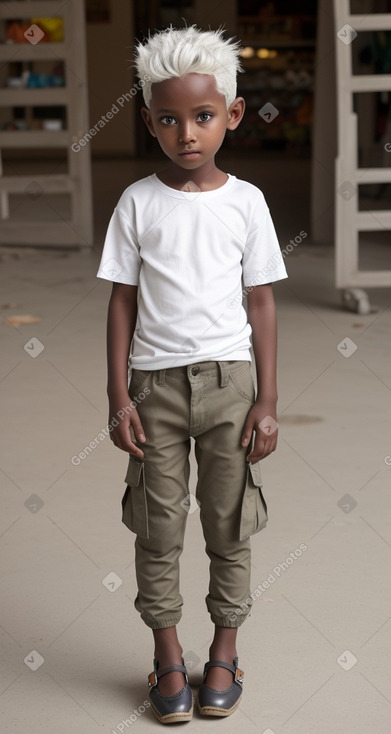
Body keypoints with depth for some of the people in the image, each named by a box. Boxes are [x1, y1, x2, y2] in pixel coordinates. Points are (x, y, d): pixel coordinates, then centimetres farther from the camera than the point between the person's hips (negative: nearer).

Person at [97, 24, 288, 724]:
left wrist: (267, 400, 0)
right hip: (156, 379, 0)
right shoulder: (137, 202, 0)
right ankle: (167, 653, 20)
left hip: (228, 377, 0)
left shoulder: (245, 202, 0)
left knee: (229, 523, 8)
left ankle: (225, 646, 23)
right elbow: (123, 301, 3)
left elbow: (260, 303, 3)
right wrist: (118, 396, -2)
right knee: (158, 526, 6)